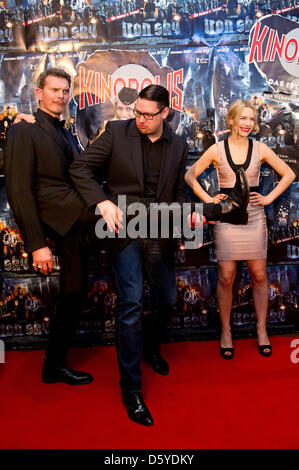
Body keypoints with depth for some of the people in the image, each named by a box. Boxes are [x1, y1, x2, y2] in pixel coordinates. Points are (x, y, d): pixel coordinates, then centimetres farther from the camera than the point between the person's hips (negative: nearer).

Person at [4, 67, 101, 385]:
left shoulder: (67, 136, 23)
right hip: (57, 213, -8)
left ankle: (54, 367, 24)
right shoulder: (24, 131, -3)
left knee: (73, 294, 12)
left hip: (75, 224, 8)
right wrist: (37, 244, -17)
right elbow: (19, 191, -11)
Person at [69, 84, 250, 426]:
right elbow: (80, 167, -4)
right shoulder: (117, 132, -3)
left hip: (159, 233, 4)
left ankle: (150, 347, 46)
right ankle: (130, 388, 5)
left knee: (167, 300, 13)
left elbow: (177, 193, 14)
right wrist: (103, 202, -18)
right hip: (125, 228, -4)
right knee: (131, 304, -9)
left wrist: (190, 213, -7)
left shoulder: (178, 146, 7)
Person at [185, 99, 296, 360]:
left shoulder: (260, 149, 4)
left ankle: (261, 330, 23)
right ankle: (226, 331, 17)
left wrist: (269, 198, 2)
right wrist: (209, 199, -1)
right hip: (226, 218, -1)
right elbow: (190, 175, 7)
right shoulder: (217, 150, 1)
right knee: (226, 277, 1)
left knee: (259, 276, 7)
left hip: (254, 218, 2)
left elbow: (289, 174, 11)